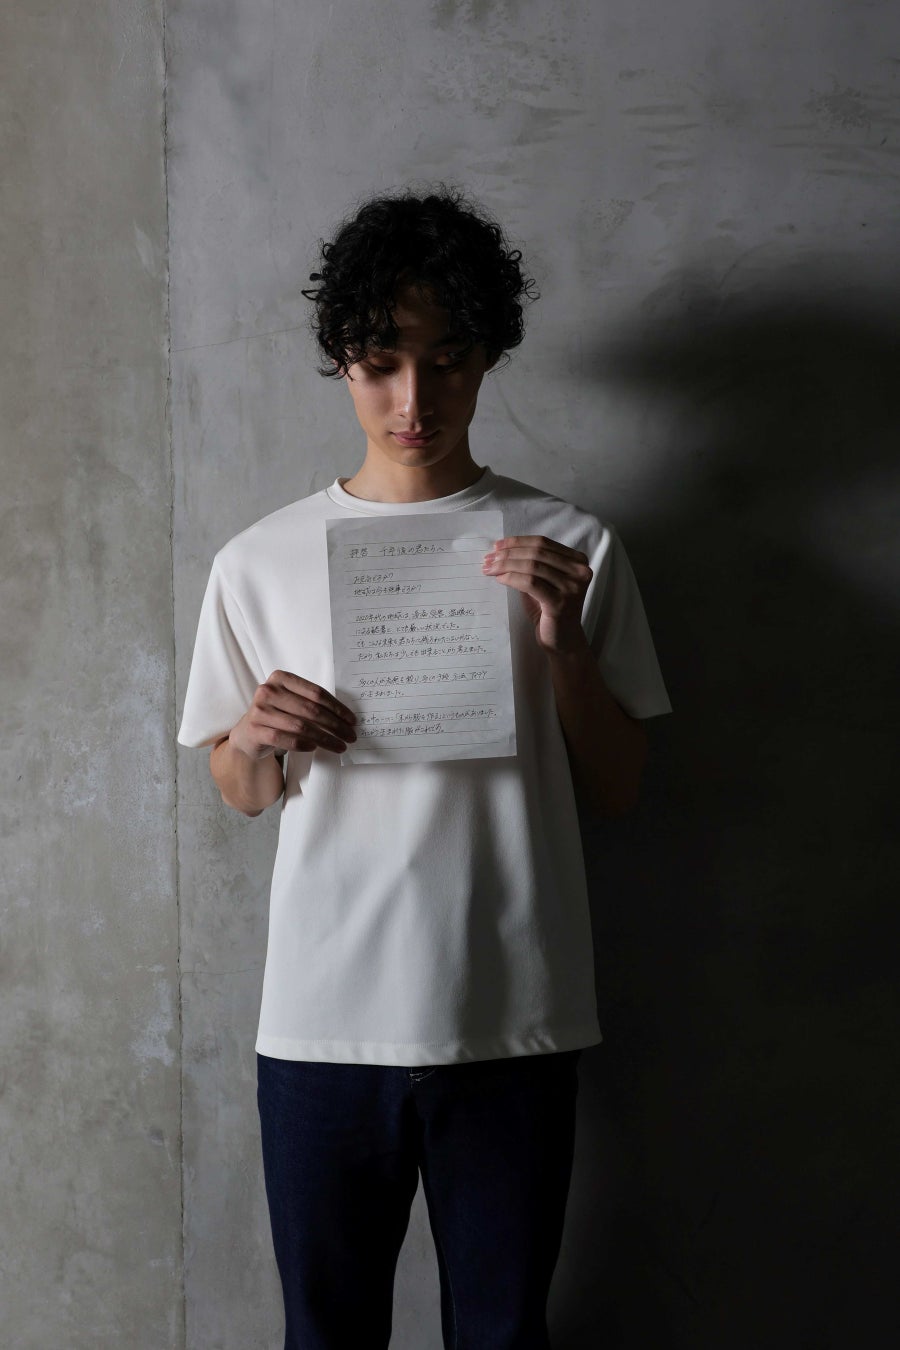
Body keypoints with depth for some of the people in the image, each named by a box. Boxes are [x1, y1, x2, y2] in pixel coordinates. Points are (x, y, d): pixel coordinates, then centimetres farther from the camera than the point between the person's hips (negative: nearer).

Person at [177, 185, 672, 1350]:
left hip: (513, 1021, 0)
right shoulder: (259, 562, 3)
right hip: (322, 1022, 1)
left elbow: (617, 790, 4)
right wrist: (255, 738, -10)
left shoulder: (572, 548, 1)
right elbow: (240, 794, 12)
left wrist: (561, 642, -12)